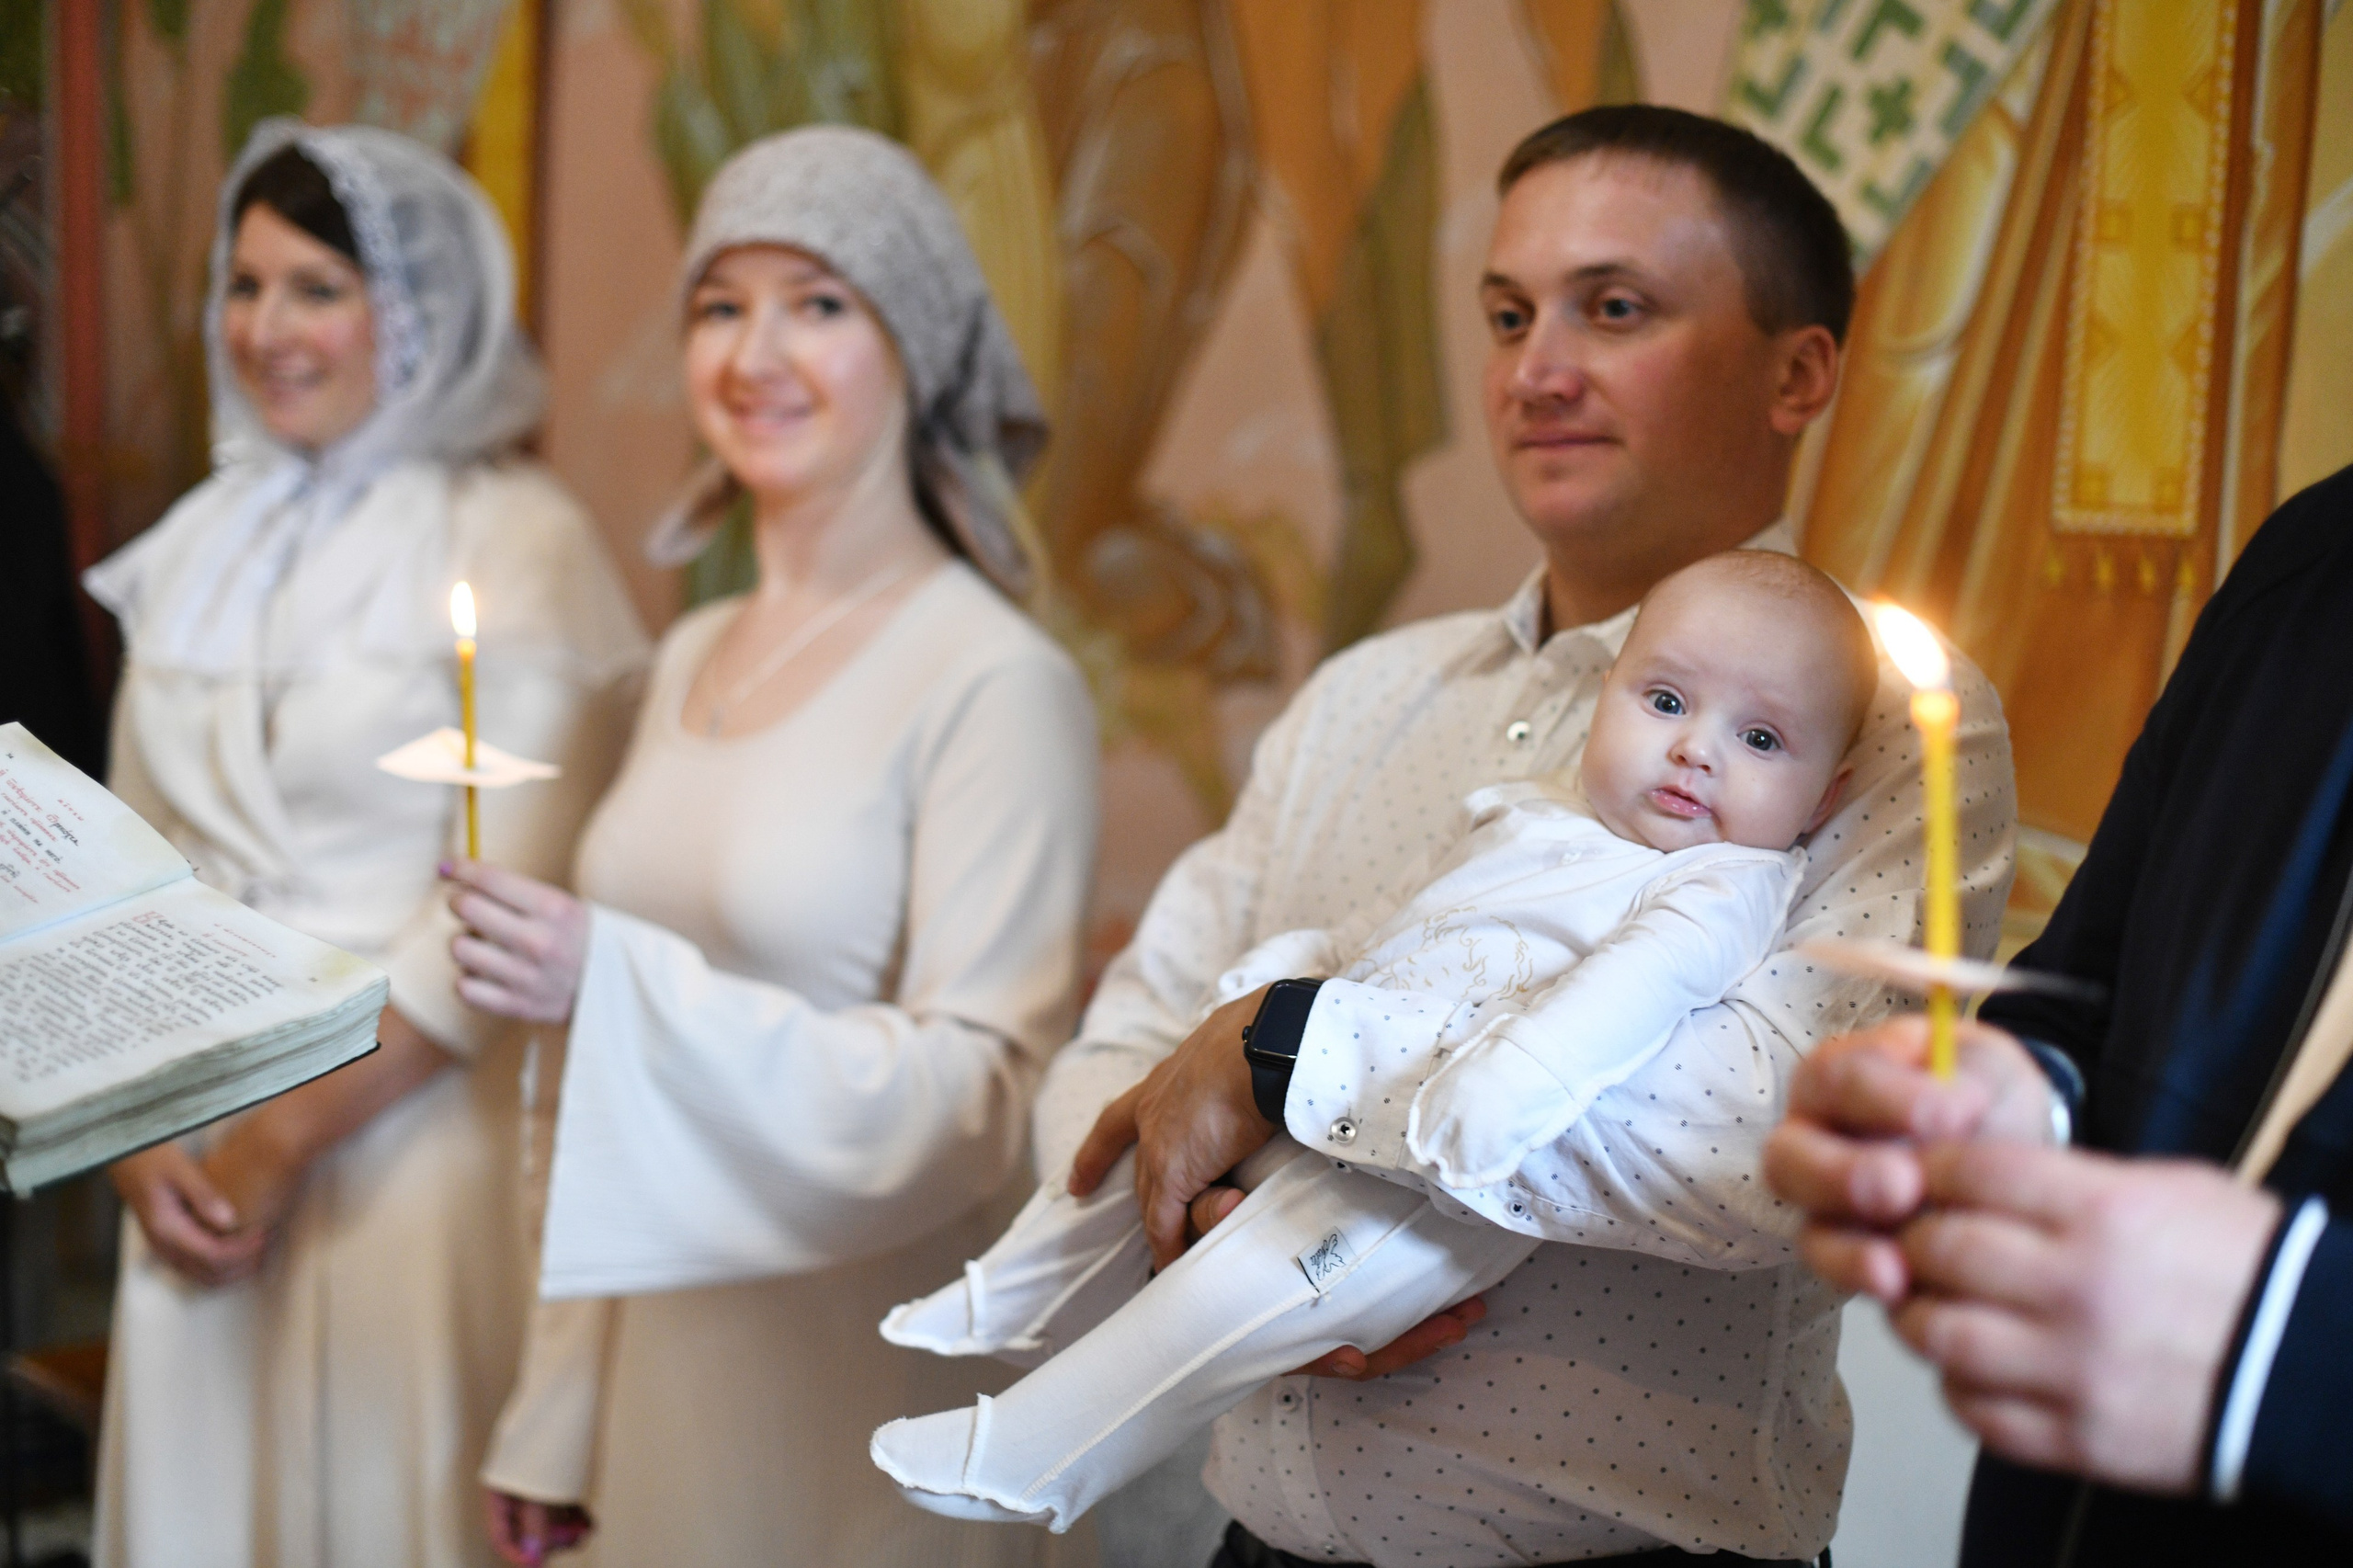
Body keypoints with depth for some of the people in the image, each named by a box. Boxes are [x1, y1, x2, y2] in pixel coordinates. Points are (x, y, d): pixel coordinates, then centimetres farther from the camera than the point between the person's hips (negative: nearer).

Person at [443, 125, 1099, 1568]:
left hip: (871, 1391, -6)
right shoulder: (691, 659, 7)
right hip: (669, 1367, 6)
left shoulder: (999, 682, -14)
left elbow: (981, 1097, -18)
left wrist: (622, 985, -28)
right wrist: (557, 1424, 14)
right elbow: (626, 1107, 12)